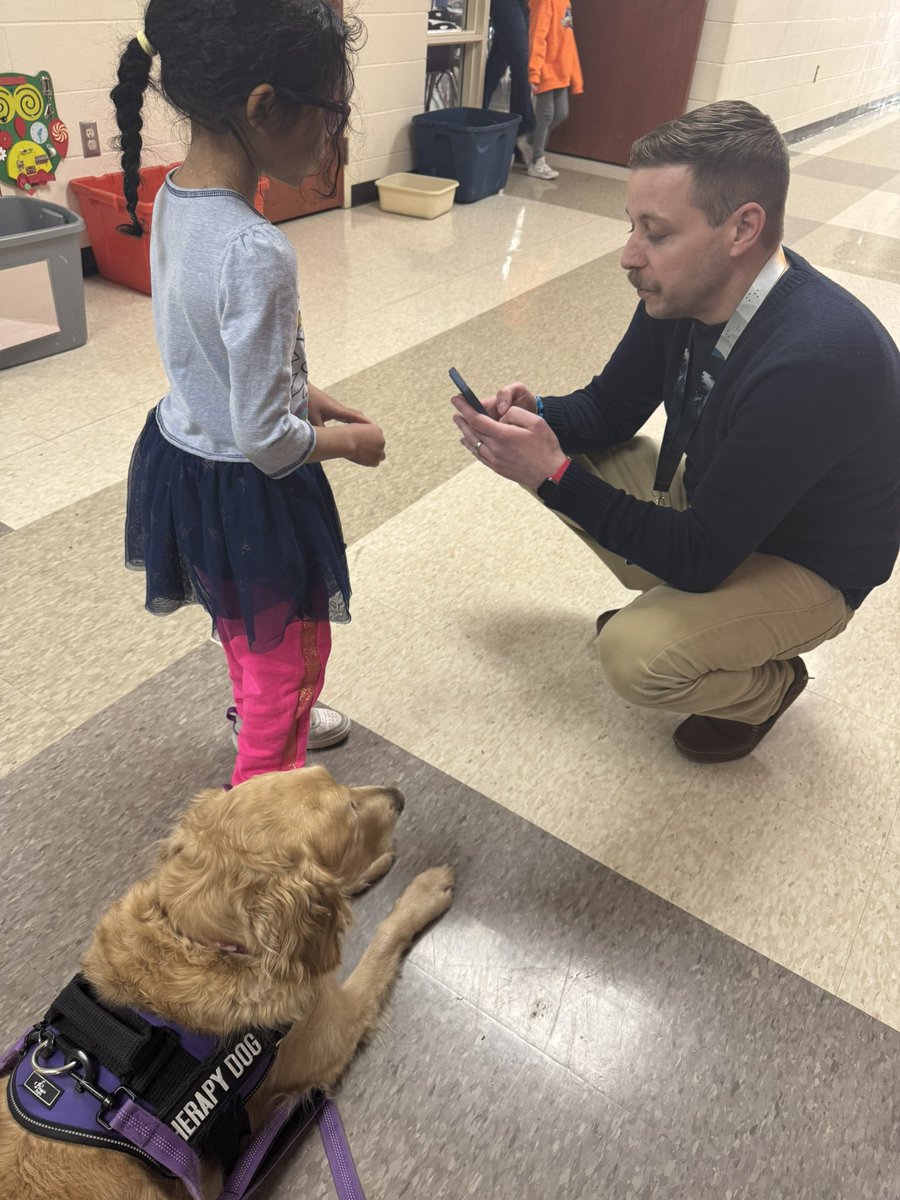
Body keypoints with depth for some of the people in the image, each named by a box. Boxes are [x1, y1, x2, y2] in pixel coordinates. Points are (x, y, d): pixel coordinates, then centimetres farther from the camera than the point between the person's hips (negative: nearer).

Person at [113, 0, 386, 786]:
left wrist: (304, 394, 10)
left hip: (180, 453, 9)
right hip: (243, 493, -8)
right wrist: (349, 440, -10)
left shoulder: (171, 197, -3)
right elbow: (266, 440, -28)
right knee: (291, 653, 16)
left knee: (248, 627, 33)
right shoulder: (257, 252, -31)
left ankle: (264, 716, 61)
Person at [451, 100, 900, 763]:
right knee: (565, 443, -2)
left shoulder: (817, 360, -37)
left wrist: (552, 473, -34)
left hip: (805, 566, -7)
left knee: (637, 654, -31)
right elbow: (609, 409, 2)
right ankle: (672, 603, 15)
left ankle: (770, 684, 5)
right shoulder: (686, 291, -13)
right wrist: (538, 416, -21)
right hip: (707, 499, 8)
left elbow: (699, 558, -32)